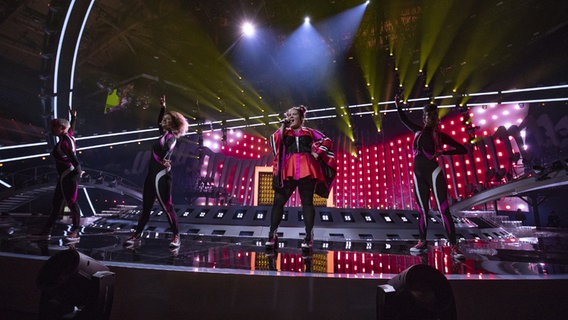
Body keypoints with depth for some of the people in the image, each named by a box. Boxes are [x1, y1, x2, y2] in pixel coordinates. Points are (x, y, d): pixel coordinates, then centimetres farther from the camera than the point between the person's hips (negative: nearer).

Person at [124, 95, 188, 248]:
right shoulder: (165, 134, 11)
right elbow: (159, 122, 32)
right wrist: (163, 108, 27)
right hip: (152, 175, 9)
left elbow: (167, 149, -33)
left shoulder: (171, 138, -13)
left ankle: (176, 236, 11)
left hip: (161, 176, -9)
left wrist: (164, 160, -50)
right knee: (146, 206, 15)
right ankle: (137, 234, 26)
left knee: (167, 207, -2)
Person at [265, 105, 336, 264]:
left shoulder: (309, 131, 19)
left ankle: (309, 237, 4)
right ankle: (272, 235, -1)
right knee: (278, 201, -7)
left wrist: (317, 153, 0)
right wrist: (283, 126, 4)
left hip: (307, 170, -1)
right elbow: (274, 142, 0)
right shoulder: (284, 132, 20)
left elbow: (326, 141, 13)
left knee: (307, 202, -1)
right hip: (288, 171, 1)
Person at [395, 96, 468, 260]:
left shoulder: (440, 135, 3)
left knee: (444, 209, -6)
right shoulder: (419, 131, 12)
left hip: (434, 172, -3)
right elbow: (404, 120, 26)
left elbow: (463, 149, 3)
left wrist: (443, 152, -8)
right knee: (422, 210, 9)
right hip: (418, 174, 4)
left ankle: (454, 246, -2)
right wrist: (398, 106, 17)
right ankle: (422, 242, 19)